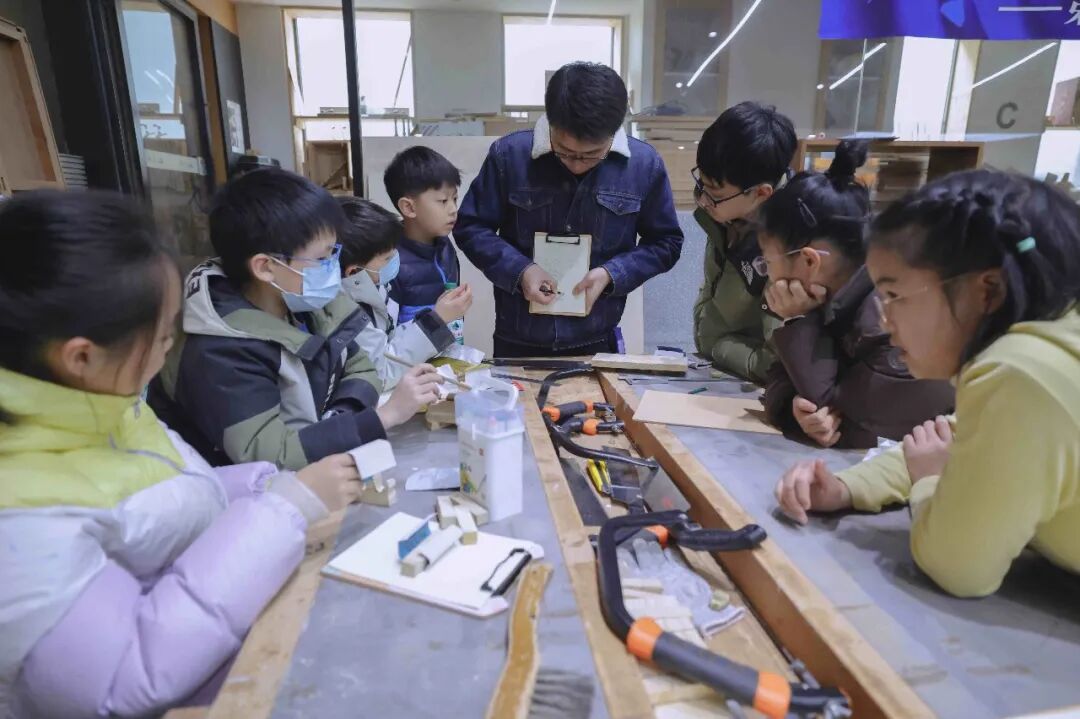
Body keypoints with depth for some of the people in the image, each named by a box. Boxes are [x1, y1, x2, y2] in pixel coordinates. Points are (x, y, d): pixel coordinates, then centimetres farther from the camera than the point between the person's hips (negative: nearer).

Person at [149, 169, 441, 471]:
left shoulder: (310, 303, -8)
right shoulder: (219, 352, -23)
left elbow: (360, 369, 2)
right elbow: (267, 455, -28)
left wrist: (338, 424, -17)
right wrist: (386, 415, -29)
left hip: (309, 474, 6)